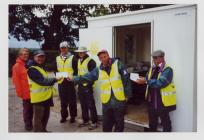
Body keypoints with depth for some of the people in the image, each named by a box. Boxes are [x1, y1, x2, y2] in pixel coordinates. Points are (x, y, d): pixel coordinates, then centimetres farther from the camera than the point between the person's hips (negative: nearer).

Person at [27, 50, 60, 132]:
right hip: (39, 97, -9)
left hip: (46, 96, 10)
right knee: (38, 117, -1)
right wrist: (55, 79, -35)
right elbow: (42, 81, -28)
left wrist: (51, 88, 15)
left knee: (46, 115, 21)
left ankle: (43, 130, 37)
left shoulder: (42, 67, 14)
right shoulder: (32, 69, -18)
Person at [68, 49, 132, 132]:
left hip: (119, 100, -3)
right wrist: (73, 79, 2)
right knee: (106, 124, 13)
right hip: (106, 102, 3)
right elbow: (86, 77, 8)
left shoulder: (118, 64, -5)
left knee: (119, 123, 10)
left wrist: (127, 94, -7)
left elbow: (126, 79, -6)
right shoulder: (98, 70, 6)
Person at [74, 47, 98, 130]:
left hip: (87, 86, -8)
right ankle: (85, 121, 27)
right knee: (83, 105, 15)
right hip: (80, 86, 8)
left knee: (91, 105, -2)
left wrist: (89, 84, -18)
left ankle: (94, 122, 8)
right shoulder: (78, 61, 14)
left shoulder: (91, 61, -11)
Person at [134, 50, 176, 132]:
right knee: (152, 122, 20)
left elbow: (160, 83, -26)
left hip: (163, 101, -7)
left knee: (165, 123, 9)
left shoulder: (167, 70, -14)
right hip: (151, 101, 7)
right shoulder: (152, 68, 10)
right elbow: (148, 80, 12)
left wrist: (146, 81, -28)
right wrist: (141, 80, -8)